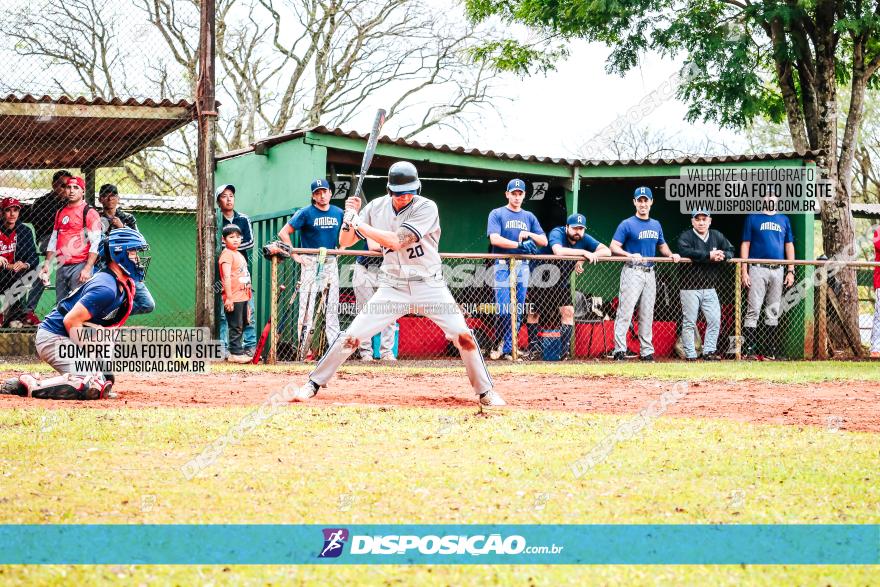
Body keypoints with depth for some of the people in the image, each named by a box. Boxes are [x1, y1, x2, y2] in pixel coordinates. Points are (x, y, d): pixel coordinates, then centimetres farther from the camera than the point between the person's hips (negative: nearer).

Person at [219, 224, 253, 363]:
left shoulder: (239, 255, 18)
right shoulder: (227, 254, -11)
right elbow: (227, 277, -18)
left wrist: (248, 297, 23)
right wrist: (229, 297, -24)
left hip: (243, 296, 9)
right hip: (233, 298, -9)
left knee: (241, 325, 12)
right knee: (236, 326, -6)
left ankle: (235, 352, 17)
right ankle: (236, 353, -4)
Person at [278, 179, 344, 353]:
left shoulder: (338, 213, 9)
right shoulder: (306, 213, -6)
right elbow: (284, 233, -7)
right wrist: (295, 255, -11)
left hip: (331, 262, 5)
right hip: (310, 262, -5)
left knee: (333, 304, 6)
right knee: (307, 303, -7)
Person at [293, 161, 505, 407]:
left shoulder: (426, 208, -15)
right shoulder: (377, 207, -1)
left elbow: (396, 241, -25)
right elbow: (345, 242, 5)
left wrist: (358, 222, -20)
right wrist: (350, 215, -13)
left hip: (429, 284, -2)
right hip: (393, 287, 2)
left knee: (463, 335, -14)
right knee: (350, 337, -7)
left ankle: (485, 391, 2)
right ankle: (313, 384, 6)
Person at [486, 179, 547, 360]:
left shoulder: (529, 217, 17)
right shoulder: (497, 214, 3)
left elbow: (544, 241, 14)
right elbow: (494, 239, -13)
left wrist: (529, 234, -6)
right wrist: (520, 244, -21)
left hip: (522, 267, 4)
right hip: (503, 266, -4)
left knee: (518, 312, 1)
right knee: (504, 311, -14)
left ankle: (507, 350, 6)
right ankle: (499, 345, -2)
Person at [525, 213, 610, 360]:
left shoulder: (585, 239, -9)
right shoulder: (557, 233, -24)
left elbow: (607, 251, -17)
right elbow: (558, 251, -44)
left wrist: (584, 259, -30)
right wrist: (583, 252, -42)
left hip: (562, 281, 4)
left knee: (568, 312, -6)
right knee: (534, 312, -2)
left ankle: (564, 348, -2)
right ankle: (533, 346, 6)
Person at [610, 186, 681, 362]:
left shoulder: (656, 225, 15)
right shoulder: (627, 225, -4)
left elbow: (662, 245, 27)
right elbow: (614, 247, -9)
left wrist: (671, 255, 7)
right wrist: (630, 255, -24)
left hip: (650, 273, 6)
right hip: (632, 272, -6)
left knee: (647, 314, 9)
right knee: (625, 311, -13)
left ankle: (647, 351, 14)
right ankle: (619, 350, -14)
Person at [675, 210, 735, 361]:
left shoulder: (717, 236, 11)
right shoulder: (686, 236, -6)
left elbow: (730, 251, 10)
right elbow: (685, 251, -25)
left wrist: (722, 256, -15)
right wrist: (709, 256, -25)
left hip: (709, 288, 5)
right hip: (690, 287, -5)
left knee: (715, 320, 0)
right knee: (689, 322, -2)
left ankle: (709, 351, 7)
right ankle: (690, 354, 3)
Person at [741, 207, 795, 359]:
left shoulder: (784, 220, 16)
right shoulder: (753, 218, 6)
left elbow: (789, 245, 16)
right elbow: (745, 245, 3)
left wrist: (790, 271, 6)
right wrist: (744, 272, -6)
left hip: (778, 271, 4)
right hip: (758, 269, -4)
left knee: (773, 312, 6)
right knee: (753, 310, -9)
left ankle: (770, 351, 10)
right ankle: (749, 350, -10)